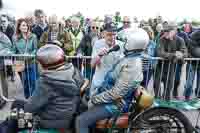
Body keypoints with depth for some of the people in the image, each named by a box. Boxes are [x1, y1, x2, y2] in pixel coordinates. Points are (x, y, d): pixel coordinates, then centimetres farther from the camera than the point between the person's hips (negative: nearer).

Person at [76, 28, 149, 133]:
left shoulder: (131, 65, -28)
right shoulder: (132, 58, 5)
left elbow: (117, 92, -28)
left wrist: (95, 99, -18)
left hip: (114, 103, -10)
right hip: (110, 96, 10)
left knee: (81, 121, -13)